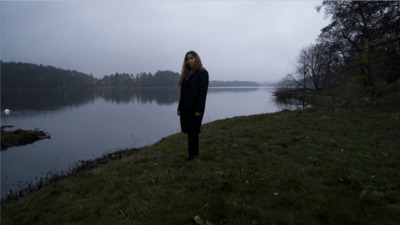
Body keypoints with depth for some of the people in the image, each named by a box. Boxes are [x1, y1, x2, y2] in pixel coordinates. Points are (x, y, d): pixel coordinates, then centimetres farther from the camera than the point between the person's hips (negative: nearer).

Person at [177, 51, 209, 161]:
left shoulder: (202, 73, -6)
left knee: (192, 131, -1)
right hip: (186, 108, 7)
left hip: (195, 109, -7)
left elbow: (203, 92, -13)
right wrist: (180, 108, 10)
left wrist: (199, 110, -18)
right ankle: (194, 152, 24)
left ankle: (191, 154, 9)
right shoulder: (187, 74, 14)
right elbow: (183, 93, 14)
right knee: (191, 131, 13)